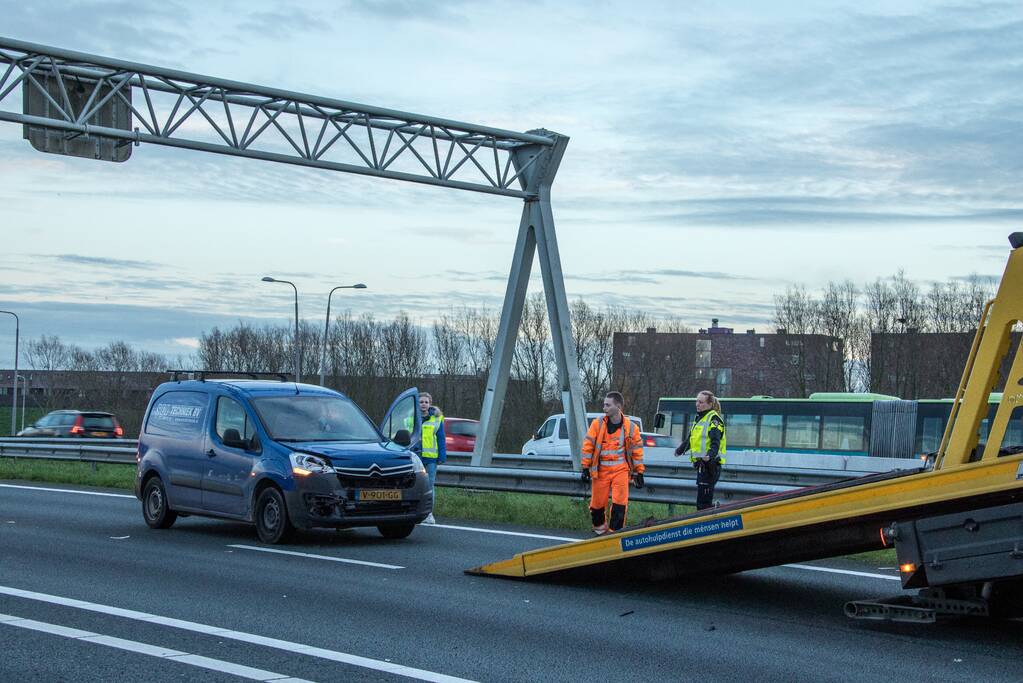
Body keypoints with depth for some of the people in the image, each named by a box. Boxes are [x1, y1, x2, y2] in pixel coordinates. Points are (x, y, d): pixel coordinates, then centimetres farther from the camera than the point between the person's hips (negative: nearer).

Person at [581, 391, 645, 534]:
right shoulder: (597, 424, -3)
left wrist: (639, 472, 7)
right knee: (597, 503, 6)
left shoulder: (631, 428, -1)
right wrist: (585, 468, -2)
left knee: (620, 503, -12)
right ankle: (599, 528, 32)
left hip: (621, 469, 0)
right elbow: (588, 446, 0)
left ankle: (615, 532, -1)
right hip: (600, 470, 1)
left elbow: (637, 450, 7)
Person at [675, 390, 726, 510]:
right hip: (701, 464, 10)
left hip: (710, 465, -10)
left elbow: (715, 441, -24)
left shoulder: (713, 419, -9)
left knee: (703, 503, -13)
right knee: (701, 502, 10)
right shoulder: (699, 418, 20)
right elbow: (690, 439, 36)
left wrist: (710, 455, -42)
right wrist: (680, 450, 49)